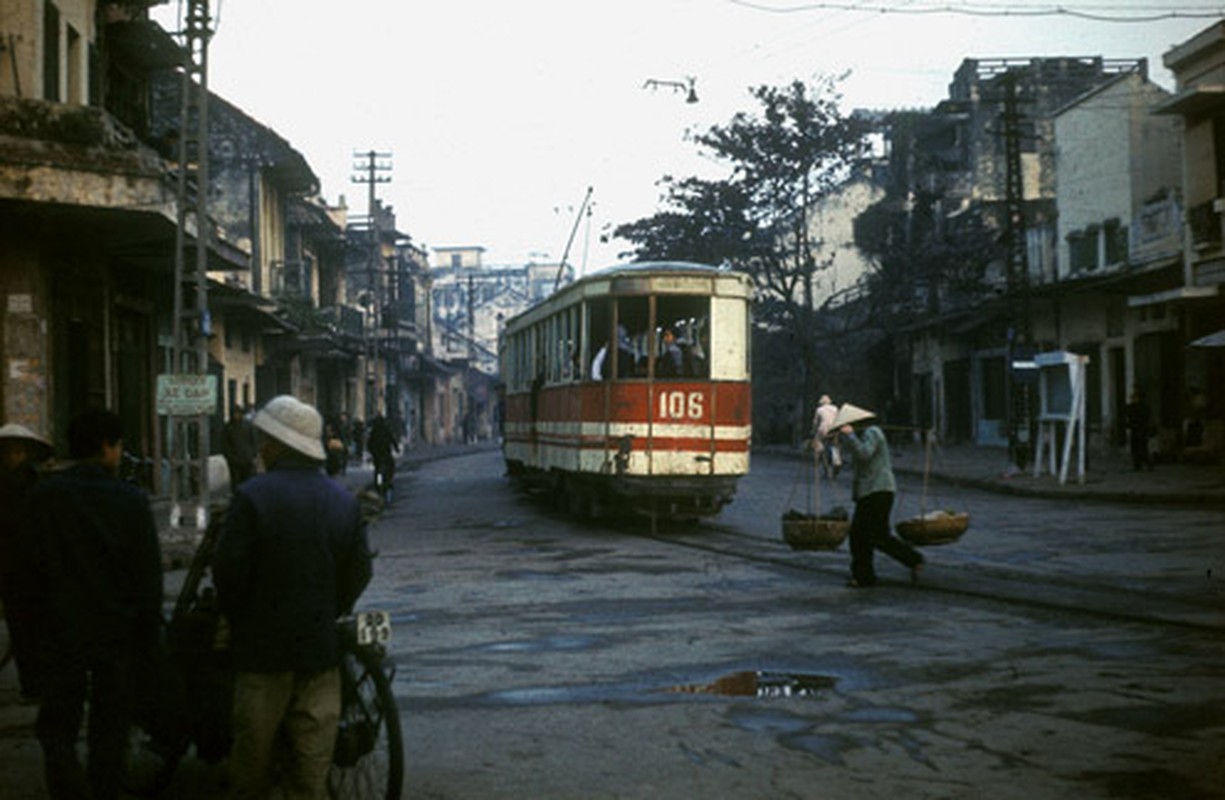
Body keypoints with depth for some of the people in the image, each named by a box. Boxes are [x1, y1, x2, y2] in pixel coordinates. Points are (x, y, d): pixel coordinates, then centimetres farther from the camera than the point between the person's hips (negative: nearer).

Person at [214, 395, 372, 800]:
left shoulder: (253, 496, -13)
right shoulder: (344, 500, 2)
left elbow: (228, 570, -12)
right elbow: (359, 572, 4)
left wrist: (235, 617, 6)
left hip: (264, 646, -3)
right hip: (321, 645, 4)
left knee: (253, 756, 9)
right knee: (311, 760, 9)